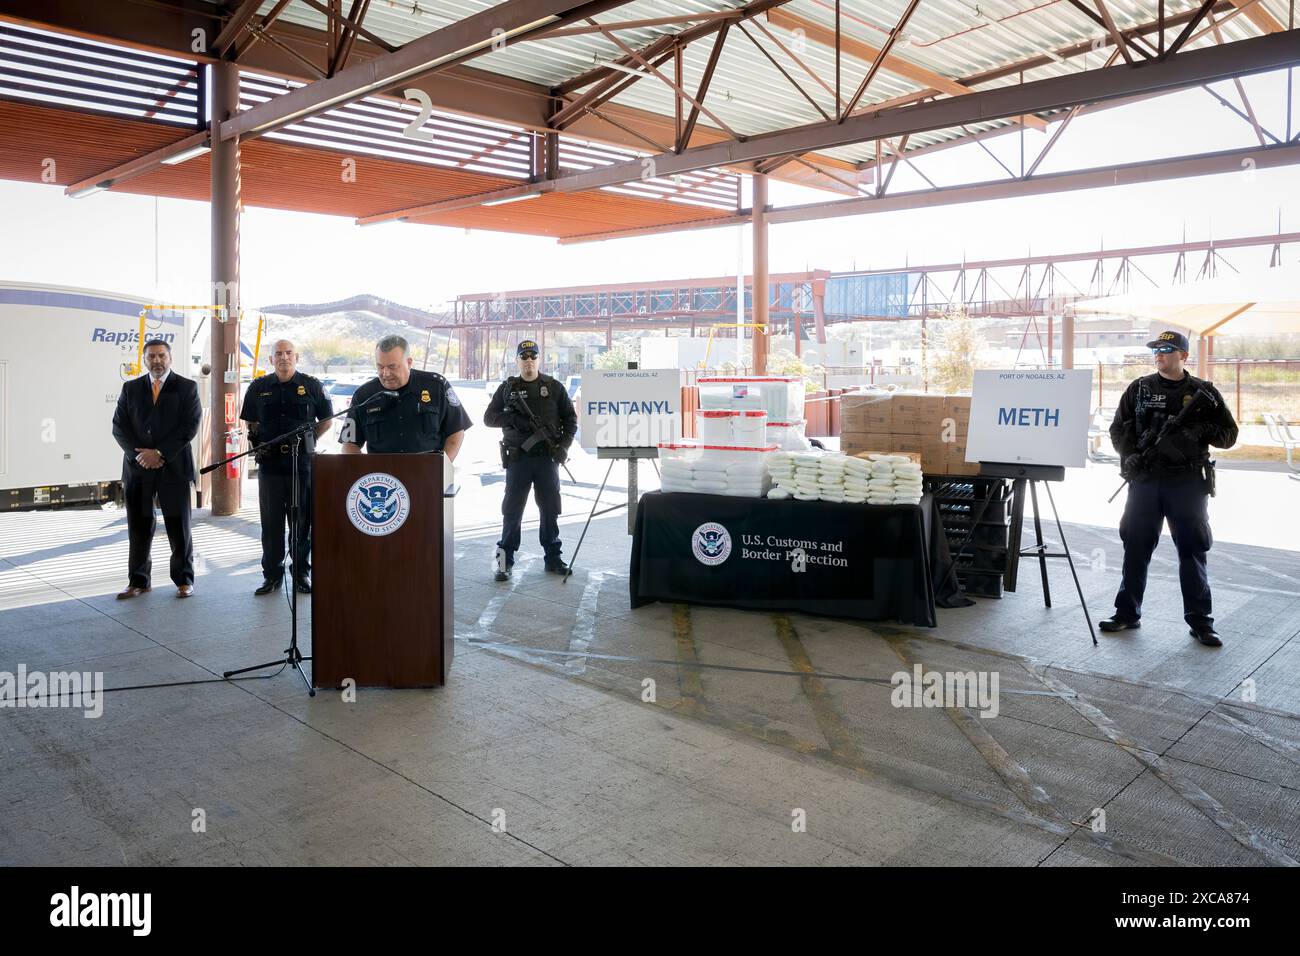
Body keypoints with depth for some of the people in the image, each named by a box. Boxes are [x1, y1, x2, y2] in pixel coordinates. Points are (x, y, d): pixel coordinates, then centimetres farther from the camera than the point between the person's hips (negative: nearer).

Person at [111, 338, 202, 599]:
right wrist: (139, 454, -9)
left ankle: (184, 580, 12)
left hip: (173, 467, -3)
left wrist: (160, 453, -13)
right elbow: (119, 427, 6)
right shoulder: (130, 388, 11)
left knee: (179, 526, 2)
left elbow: (190, 426, -6)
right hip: (137, 467, 3)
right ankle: (138, 581, 15)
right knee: (139, 526, 6)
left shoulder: (186, 387, 3)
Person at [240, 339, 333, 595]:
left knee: (303, 519, 3)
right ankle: (272, 574, 14)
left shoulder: (311, 386, 4)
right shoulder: (259, 388, 9)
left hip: (302, 462, -2)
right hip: (270, 463, 2)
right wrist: (257, 440, 0)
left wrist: (307, 439, -1)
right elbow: (251, 422, 18)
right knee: (271, 521, 6)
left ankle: (301, 572, 13)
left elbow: (326, 420, 10)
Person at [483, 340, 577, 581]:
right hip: (518, 459, -1)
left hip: (547, 458, 1)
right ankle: (505, 559, 8)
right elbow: (489, 418, 4)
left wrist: (564, 445, -4)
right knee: (512, 509, 1)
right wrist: (513, 419, -13)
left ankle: (553, 557, 17)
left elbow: (570, 418, 9)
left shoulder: (554, 387, 8)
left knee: (550, 509, 7)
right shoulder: (507, 388, 7)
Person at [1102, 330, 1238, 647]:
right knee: (1136, 548, 6)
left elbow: (1229, 435, 7)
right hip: (1145, 480, 1)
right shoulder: (1139, 389, 8)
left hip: (1189, 482, -1)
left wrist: (1204, 430, -13)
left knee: (1193, 550, 3)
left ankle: (1200, 621, 11)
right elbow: (1118, 430, 8)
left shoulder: (1204, 392, 6)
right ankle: (1127, 613, 16)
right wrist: (1131, 459, -8)